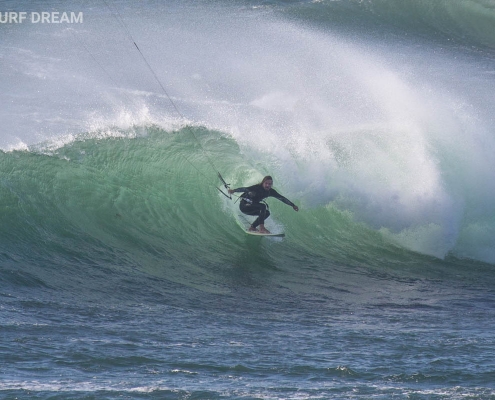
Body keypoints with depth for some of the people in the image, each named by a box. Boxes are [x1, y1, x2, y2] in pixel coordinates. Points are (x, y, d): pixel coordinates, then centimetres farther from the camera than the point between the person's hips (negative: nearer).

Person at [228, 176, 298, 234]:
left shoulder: (271, 191, -3)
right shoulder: (257, 188, -24)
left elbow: (282, 198, 5)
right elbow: (245, 189, -35)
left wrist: (293, 205, 10)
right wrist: (234, 190, -50)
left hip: (251, 207, 8)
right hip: (244, 205, -8)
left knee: (267, 213, 1)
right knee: (263, 206, -26)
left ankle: (252, 227, 6)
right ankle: (262, 228, -30)